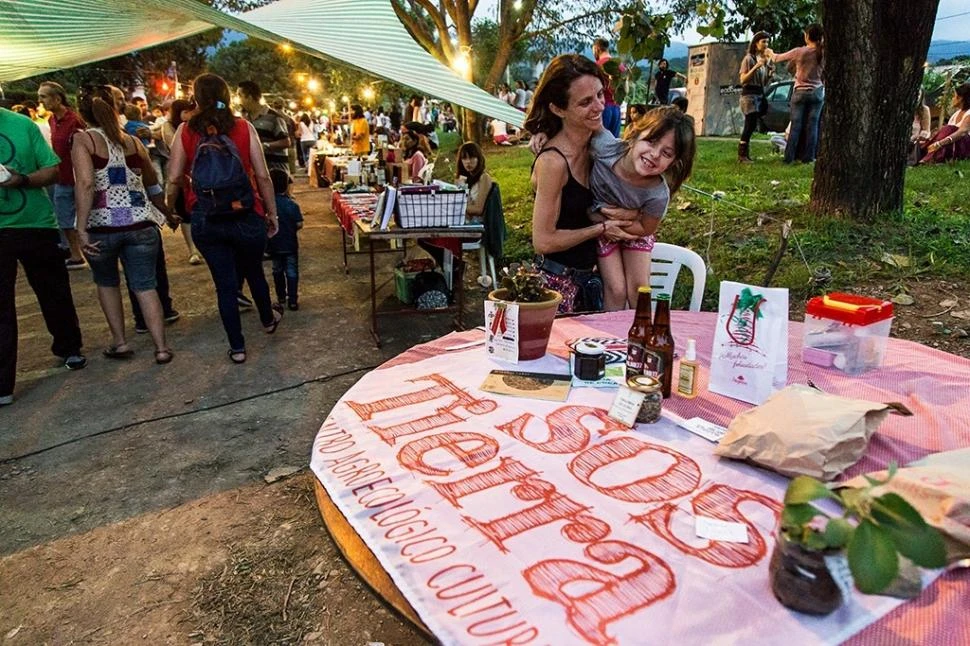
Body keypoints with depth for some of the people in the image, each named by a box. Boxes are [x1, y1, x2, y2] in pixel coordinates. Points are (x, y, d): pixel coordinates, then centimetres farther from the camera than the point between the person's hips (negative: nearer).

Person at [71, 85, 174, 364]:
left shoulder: (83, 140, -2)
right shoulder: (133, 141, 10)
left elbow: (85, 184, -17)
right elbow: (153, 185, 21)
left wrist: (81, 228, -18)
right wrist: (168, 213, 35)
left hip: (101, 226, -2)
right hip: (140, 224, 2)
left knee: (106, 282, 20)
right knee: (145, 286, 6)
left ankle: (119, 342, 22)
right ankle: (161, 347, 1)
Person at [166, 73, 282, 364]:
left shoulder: (185, 131, -2)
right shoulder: (244, 127, -3)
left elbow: (174, 179, -4)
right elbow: (262, 175, -6)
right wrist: (272, 212, 4)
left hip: (205, 218, 0)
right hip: (245, 216, 0)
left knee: (224, 283, 10)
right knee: (254, 271, 23)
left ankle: (237, 347, 18)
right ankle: (268, 319, 46)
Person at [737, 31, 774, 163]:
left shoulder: (766, 59, 16)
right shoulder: (748, 59, -5)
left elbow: (765, 83, 18)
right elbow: (743, 80, -12)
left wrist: (771, 72, 0)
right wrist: (756, 67, -20)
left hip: (760, 94, 7)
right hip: (749, 94, -7)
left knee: (750, 126, 2)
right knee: (751, 125, -13)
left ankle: (744, 154, 5)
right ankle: (742, 155, -11)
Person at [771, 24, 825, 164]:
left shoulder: (799, 52, -9)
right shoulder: (823, 53, -1)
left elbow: (778, 58, 2)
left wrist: (770, 53, 22)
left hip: (800, 92, -2)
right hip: (817, 93, 2)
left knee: (796, 125, 1)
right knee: (812, 125, 2)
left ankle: (789, 158, 2)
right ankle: (808, 157, 3)